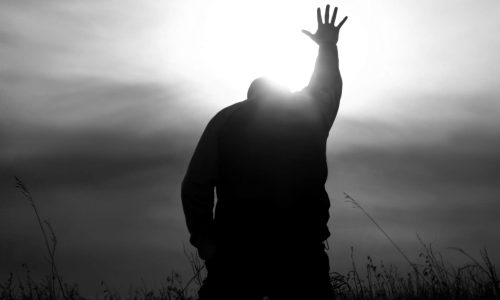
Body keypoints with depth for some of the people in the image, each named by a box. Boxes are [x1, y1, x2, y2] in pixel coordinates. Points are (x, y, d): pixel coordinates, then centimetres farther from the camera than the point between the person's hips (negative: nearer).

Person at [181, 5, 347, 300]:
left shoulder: (226, 119, 8)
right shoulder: (311, 110, 12)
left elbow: (196, 186, 0)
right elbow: (328, 86, 36)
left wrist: (204, 238, 4)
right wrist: (328, 45, 51)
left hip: (238, 250, 0)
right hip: (300, 251, 1)